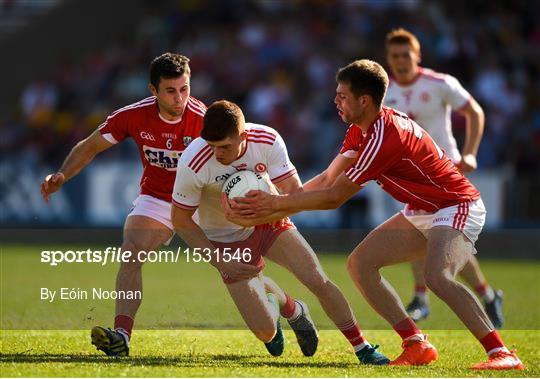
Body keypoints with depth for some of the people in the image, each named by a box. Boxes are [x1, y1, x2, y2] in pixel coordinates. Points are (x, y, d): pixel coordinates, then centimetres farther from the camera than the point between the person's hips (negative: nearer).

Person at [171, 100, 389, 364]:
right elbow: (181, 221, -16)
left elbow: (294, 192, -17)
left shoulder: (268, 140, -22)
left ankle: (363, 349, 9)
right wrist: (219, 262, -21)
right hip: (228, 240, -2)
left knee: (319, 282, -13)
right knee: (266, 332, -11)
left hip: (269, 222, 2)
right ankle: (288, 307, 27)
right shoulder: (193, 163, -28)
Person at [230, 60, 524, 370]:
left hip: (456, 208, -10)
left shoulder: (384, 138, -27)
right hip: (421, 213, 10)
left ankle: (501, 353, -33)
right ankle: (418, 345, 1)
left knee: (438, 277, -34)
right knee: (360, 263, 0)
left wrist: (277, 203, -14)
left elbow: (335, 197, -21)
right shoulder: (361, 130, 3)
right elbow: (328, 179, 8)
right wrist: (277, 206, 0)